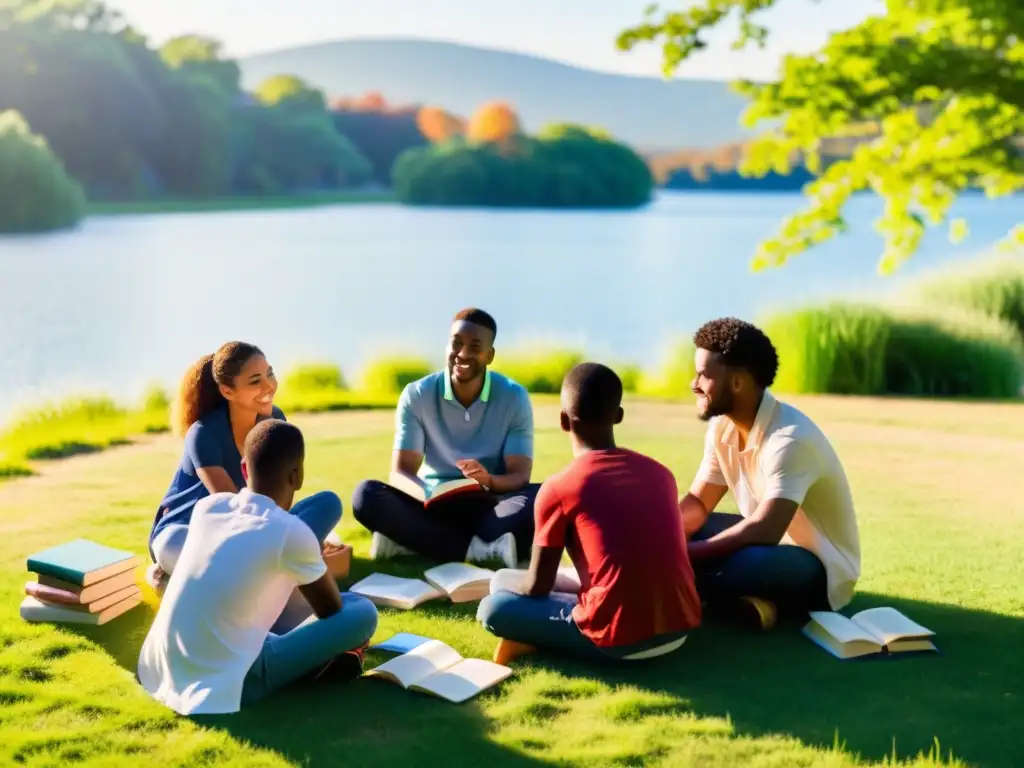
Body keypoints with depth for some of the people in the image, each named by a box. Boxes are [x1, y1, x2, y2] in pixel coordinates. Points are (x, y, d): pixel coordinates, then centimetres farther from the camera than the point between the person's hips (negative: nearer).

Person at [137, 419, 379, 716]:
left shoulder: (207, 506, 5)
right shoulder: (292, 533, -12)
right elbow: (331, 610, 4)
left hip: (157, 671, 7)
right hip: (222, 687, -6)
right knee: (363, 612, -1)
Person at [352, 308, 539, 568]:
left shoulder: (514, 397, -5)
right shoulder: (416, 395, -4)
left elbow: (520, 476, -10)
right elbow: (402, 471, -7)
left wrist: (489, 480, -34)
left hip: (489, 507, 0)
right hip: (434, 506, 1)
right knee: (367, 495, -27)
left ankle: (410, 539, -33)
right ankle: (479, 549, -35)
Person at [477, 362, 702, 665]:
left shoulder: (559, 487, -5)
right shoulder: (660, 472, 10)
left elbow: (537, 586, 1)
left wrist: (504, 582, 23)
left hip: (620, 640, -5)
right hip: (681, 628, 5)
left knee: (493, 609, 7)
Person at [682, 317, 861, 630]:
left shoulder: (790, 439, -29)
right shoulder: (722, 427, -4)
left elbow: (765, 530, -37)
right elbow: (697, 504, 2)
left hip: (820, 567, -9)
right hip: (771, 544, 9)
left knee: (736, 565, -39)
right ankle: (747, 601, -8)